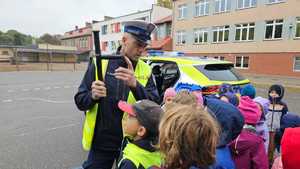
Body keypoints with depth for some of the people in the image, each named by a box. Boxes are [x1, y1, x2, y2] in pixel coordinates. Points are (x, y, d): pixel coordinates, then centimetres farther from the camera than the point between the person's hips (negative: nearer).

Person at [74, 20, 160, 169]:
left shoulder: (145, 71, -5)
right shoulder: (99, 63, -7)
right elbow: (80, 101, -4)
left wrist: (135, 85, -30)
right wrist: (93, 96, -26)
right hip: (101, 142, 0)